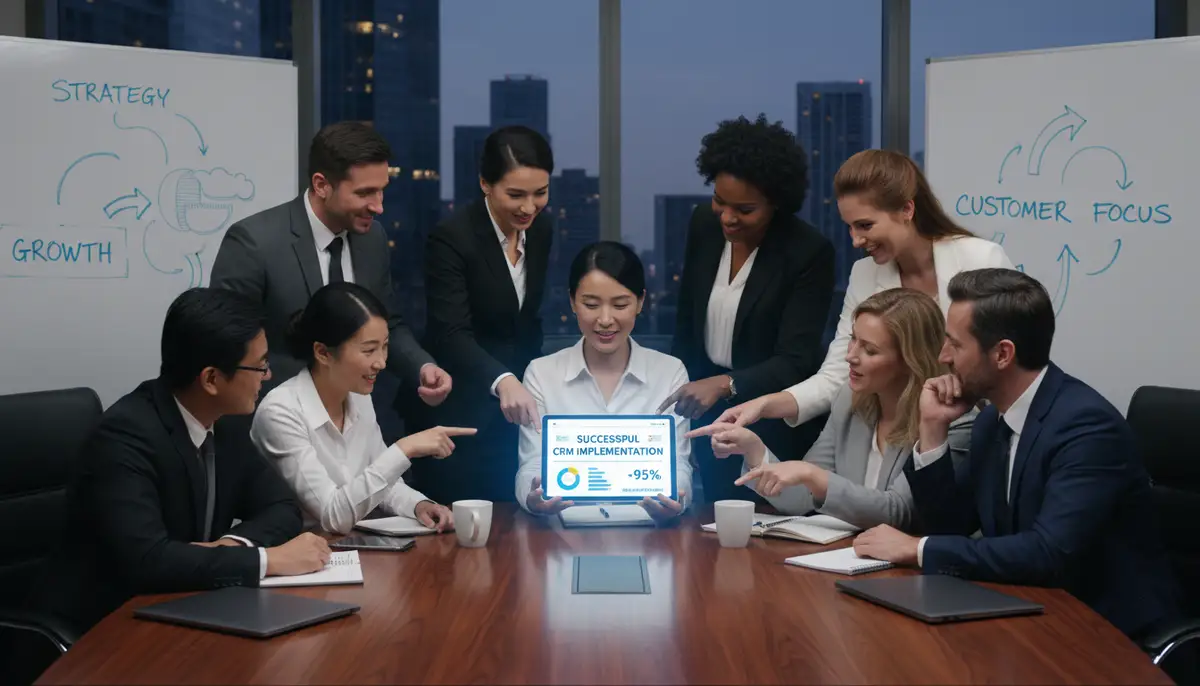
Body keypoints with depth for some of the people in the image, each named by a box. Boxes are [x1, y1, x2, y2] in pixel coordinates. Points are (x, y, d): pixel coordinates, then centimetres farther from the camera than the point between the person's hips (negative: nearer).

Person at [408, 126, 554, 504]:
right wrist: (502, 381, -44)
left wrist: (526, 385, 11)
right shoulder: (451, 238, -19)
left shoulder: (542, 228, 1)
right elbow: (452, 334, -28)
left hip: (512, 412, 6)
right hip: (457, 414, -6)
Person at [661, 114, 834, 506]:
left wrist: (724, 385, -39)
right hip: (711, 416, 5)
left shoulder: (809, 252, -19)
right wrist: (675, 395, 9)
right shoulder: (703, 225, -4)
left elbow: (795, 361, -25)